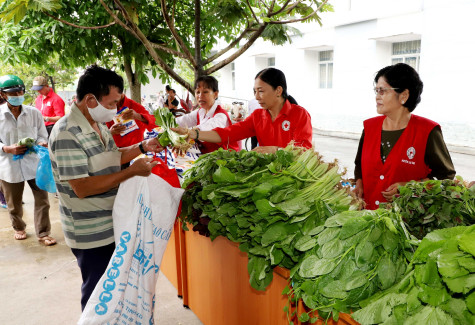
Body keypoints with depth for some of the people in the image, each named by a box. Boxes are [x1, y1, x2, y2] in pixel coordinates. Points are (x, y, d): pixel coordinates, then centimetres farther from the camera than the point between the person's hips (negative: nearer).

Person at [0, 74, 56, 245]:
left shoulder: (34, 112, -1)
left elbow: (42, 135, 6)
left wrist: (41, 143, -16)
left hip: (34, 162, 1)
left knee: (42, 199, 2)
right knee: (14, 203, 15)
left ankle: (43, 233, 17)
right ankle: (18, 228, 42)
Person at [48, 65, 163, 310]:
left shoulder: (98, 125, 6)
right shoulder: (67, 133, -23)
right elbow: (82, 188, -27)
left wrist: (141, 147, 4)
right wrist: (132, 171, -26)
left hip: (112, 226, 9)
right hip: (90, 234, -9)